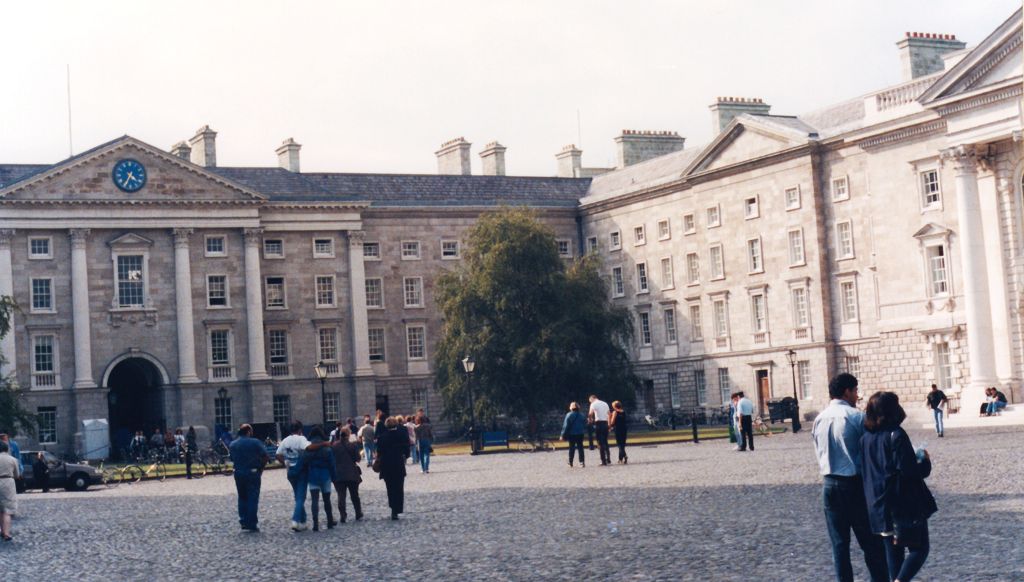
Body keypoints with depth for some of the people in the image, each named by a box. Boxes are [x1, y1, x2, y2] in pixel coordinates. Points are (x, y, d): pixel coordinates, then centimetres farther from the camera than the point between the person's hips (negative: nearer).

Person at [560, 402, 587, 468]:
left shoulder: (569, 415, -10)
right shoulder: (581, 415, 2)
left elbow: (566, 426, -11)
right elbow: (585, 425, 7)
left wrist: (563, 435, -8)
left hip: (571, 435, -2)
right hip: (580, 434, 2)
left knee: (571, 448, 8)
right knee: (580, 448, 5)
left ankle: (570, 463, 14)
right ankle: (582, 462, -4)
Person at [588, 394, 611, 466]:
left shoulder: (593, 404, -4)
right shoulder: (605, 403, 16)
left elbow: (590, 414, -16)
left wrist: (590, 419, 4)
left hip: (598, 423, -6)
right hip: (605, 423, 6)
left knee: (601, 443, -3)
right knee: (605, 442, 17)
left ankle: (604, 461, -5)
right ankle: (608, 460, 16)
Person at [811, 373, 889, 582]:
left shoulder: (819, 419, 6)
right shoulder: (856, 417, -11)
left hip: (829, 484, 5)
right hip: (855, 483, -5)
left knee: (839, 543, 9)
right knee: (871, 542, 4)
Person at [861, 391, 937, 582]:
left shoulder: (866, 437, 6)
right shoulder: (896, 435, -15)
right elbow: (909, 471, -19)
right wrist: (925, 461, -1)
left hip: (880, 506, 7)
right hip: (905, 504, -7)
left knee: (893, 551, 13)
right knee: (919, 548, 2)